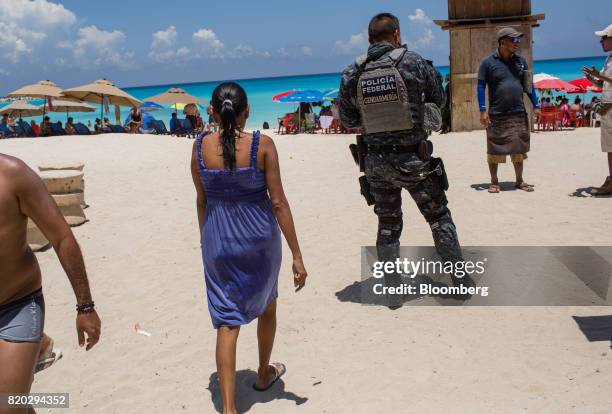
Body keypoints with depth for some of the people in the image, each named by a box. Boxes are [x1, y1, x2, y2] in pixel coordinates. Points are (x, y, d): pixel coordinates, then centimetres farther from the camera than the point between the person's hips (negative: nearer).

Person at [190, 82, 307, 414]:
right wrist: (297, 256, -9)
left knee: (227, 322, 7)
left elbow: (202, 200, 4)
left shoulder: (200, 146, -5)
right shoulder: (262, 146, -12)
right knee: (266, 305, 24)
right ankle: (264, 374, 44)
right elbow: (278, 202, -13)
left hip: (218, 239, 1)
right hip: (259, 237, -1)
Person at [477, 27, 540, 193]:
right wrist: (483, 110, -10)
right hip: (496, 116, -4)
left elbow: (528, 84, 15)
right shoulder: (488, 62, -3)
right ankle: (494, 182, 15)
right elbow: (481, 87, -3)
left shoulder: (520, 60, 10)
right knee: (494, 151, 2)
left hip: (518, 114, 4)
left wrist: (535, 105, 11)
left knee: (518, 150, 9)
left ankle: (519, 180, 21)